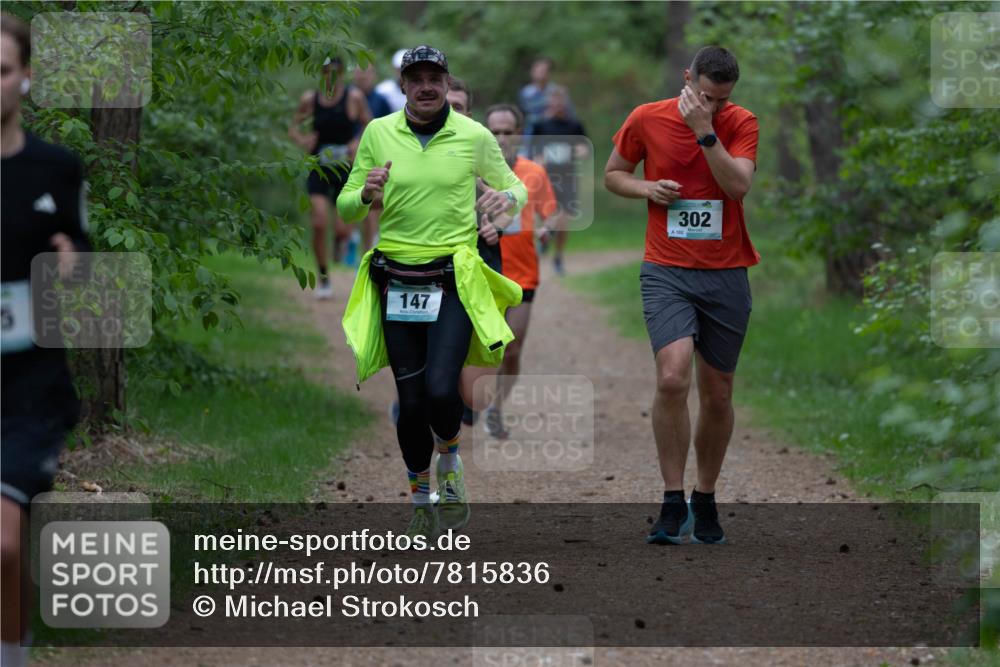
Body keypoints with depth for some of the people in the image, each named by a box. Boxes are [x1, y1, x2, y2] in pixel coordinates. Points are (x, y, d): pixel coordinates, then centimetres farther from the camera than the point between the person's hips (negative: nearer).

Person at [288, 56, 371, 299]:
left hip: (347, 170, -1)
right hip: (319, 170, 1)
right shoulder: (310, 99, -1)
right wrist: (301, 139, -10)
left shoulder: (354, 97, -5)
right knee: (319, 225, -10)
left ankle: (341, 238, 36)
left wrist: (359, 144, -17)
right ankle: (324, 280, 5)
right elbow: (294, 126, 11)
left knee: (342, 228, -5)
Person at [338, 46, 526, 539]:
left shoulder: (474, 136, 1)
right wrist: (365, 194, -14)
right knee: (411, 401, 3)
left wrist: (509, 198, -11)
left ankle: (449, 459, 15)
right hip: (396, 283, 2)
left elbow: (516, 187, 13)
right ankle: (422, 497, 23)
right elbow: (345, 208, 9)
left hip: (454, 281, -2)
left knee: (440, 389, -18)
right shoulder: (378, 133, 4)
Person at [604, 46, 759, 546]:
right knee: (672, 378, -21)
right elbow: (613, 174, 12)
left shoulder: (741, 124, -2)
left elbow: (738, 185, -17)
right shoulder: (646, 119, -2)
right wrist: (647, 188, -7)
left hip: (726, 274, 1)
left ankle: (705, 501, 25)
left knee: (718, 393, 7)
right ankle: (673, 504, -14)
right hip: (666, 272, -1)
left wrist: (704, 131, -21)